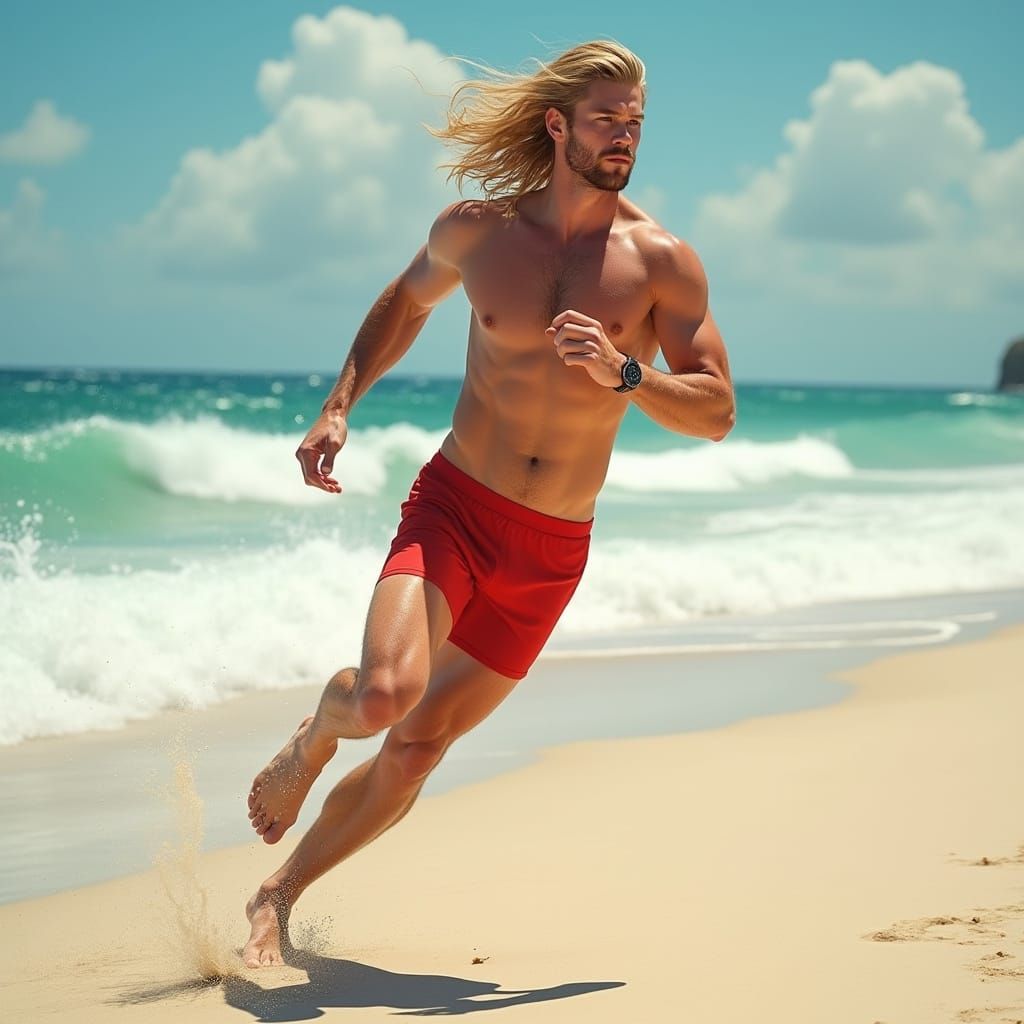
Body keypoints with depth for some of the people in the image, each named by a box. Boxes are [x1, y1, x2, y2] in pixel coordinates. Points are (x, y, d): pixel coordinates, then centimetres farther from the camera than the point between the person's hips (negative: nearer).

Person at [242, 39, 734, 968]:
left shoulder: (664, 261, -5)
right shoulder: (477, 229, -1)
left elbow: (716, 413, -7)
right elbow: (406, 301, 20)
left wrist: (624, 375, -25)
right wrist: (338, 405, 8)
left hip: (551, 553, 1)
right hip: (453, 509, -1)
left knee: (417, 748, 5)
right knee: (383, 696, -26)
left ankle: (281, 895, 26)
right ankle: (312, 741, 12)